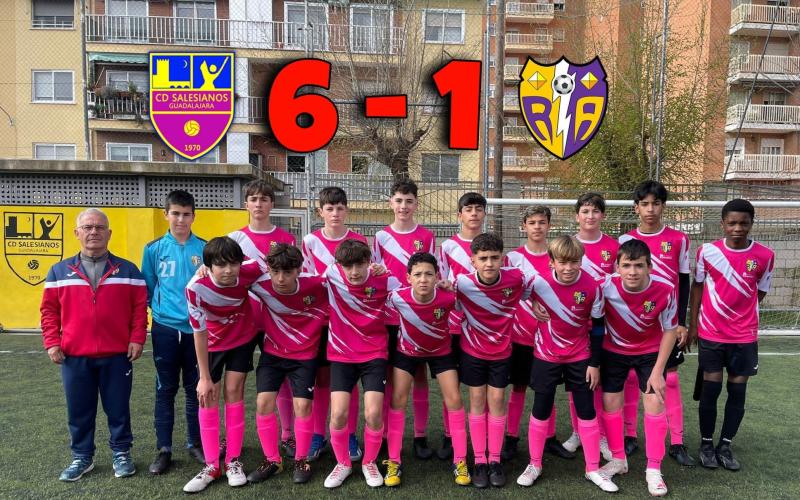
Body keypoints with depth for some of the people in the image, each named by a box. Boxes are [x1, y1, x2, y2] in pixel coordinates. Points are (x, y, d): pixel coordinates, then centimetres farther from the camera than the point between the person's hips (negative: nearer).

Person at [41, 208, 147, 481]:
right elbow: (49, 309, 8)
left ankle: (122, 453, 25)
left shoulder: (128, 270, 3)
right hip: (74, 357, 1)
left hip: (117, 355, -1)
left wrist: (137, 339, -7)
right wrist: (51, 342, -1)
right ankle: (82, 457, 28)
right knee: (79, 411, 11)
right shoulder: (59, 271, 6)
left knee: (118, 408, 8)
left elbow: (140, 307, 1)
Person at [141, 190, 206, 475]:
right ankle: (164, 449, 20)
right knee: (165, 390, 8)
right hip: (165, 328, 0)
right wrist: (159, 307, -4)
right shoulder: (154, 249, 2)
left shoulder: (204, 249, 0)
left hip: (197, 328, 0)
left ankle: (195, 443, 26)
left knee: (196, 388, 10)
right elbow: (147, 289, 8)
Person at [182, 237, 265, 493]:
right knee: (208, 398, 0)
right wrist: (204, 377, -18)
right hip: (212, 343, 0)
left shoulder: (250, 271, -30)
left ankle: (233, 461, 14)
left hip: (243, 339, 0)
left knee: (234, 393, 1)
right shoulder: (196, 287, -33)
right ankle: (211, 466, 13)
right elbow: (199, 331, -23)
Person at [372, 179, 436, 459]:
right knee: (389, 373, 7)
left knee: (419, 374, 6)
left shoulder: (426, 237, 3)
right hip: (389, 315, 0)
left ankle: (420, 436, 16)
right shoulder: (381, 236, 4)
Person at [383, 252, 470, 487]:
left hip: (441, 351, 0)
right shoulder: (398, 297, -33)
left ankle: (460, 462, 12)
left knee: (454, 400, -2)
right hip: (407, 351, 0)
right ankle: (394, 462, 11)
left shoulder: (448, 298, -34)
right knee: (398, 400, -2)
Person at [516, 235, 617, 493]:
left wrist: (595, 363, -3)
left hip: (580, 357, 1)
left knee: (587, 411, 8)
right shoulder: (539, 283, -18)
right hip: (546, 356, 0)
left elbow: (598, 327, -6)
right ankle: (534, 465, 24)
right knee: (541, 410, 8)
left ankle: (593, 469, 24)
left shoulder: (592, 286, -16)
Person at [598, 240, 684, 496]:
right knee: (610, 403, 4)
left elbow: (669, 331, -13)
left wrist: (658, 371, -13)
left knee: (655, 403, -5)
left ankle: (653, 470, 12)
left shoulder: (665, 290, -29)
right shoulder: (606, 286, -30)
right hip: (614, 350, 1)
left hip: (650, 352, -1)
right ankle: (618, 460, 25)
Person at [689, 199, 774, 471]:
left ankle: (725, 445, 22)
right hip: (710, 334, -1)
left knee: (737, 392, 7)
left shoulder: (765, 256, -5)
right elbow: (697, 287, 3)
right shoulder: (707, 251, -6)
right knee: (710, 390, 5)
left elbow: (759, 293, 5)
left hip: (745, 337, 1)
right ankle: (706, 444, 20)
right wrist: (693, 324, 3)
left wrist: (738, 315, 1)